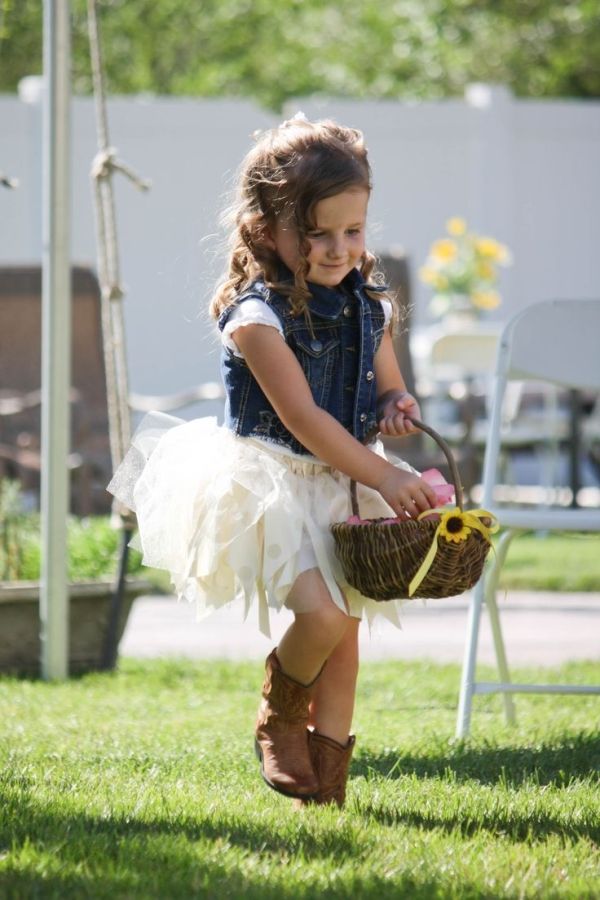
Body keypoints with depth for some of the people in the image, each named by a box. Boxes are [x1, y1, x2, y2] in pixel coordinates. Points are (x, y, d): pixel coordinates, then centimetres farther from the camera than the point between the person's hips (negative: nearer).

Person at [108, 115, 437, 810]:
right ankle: (278, 713, 9)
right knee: (322, 612, -22)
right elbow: (303, 418, -21)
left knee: (345, 628, 6)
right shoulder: (258, 314, -16)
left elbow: (388, 389, 18)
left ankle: (327, 773, 15)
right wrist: (383, 477, -24)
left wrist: (396, 408, -8)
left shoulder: (367, 308, 5)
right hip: (271, 484, -7)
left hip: (343, 486, 7)